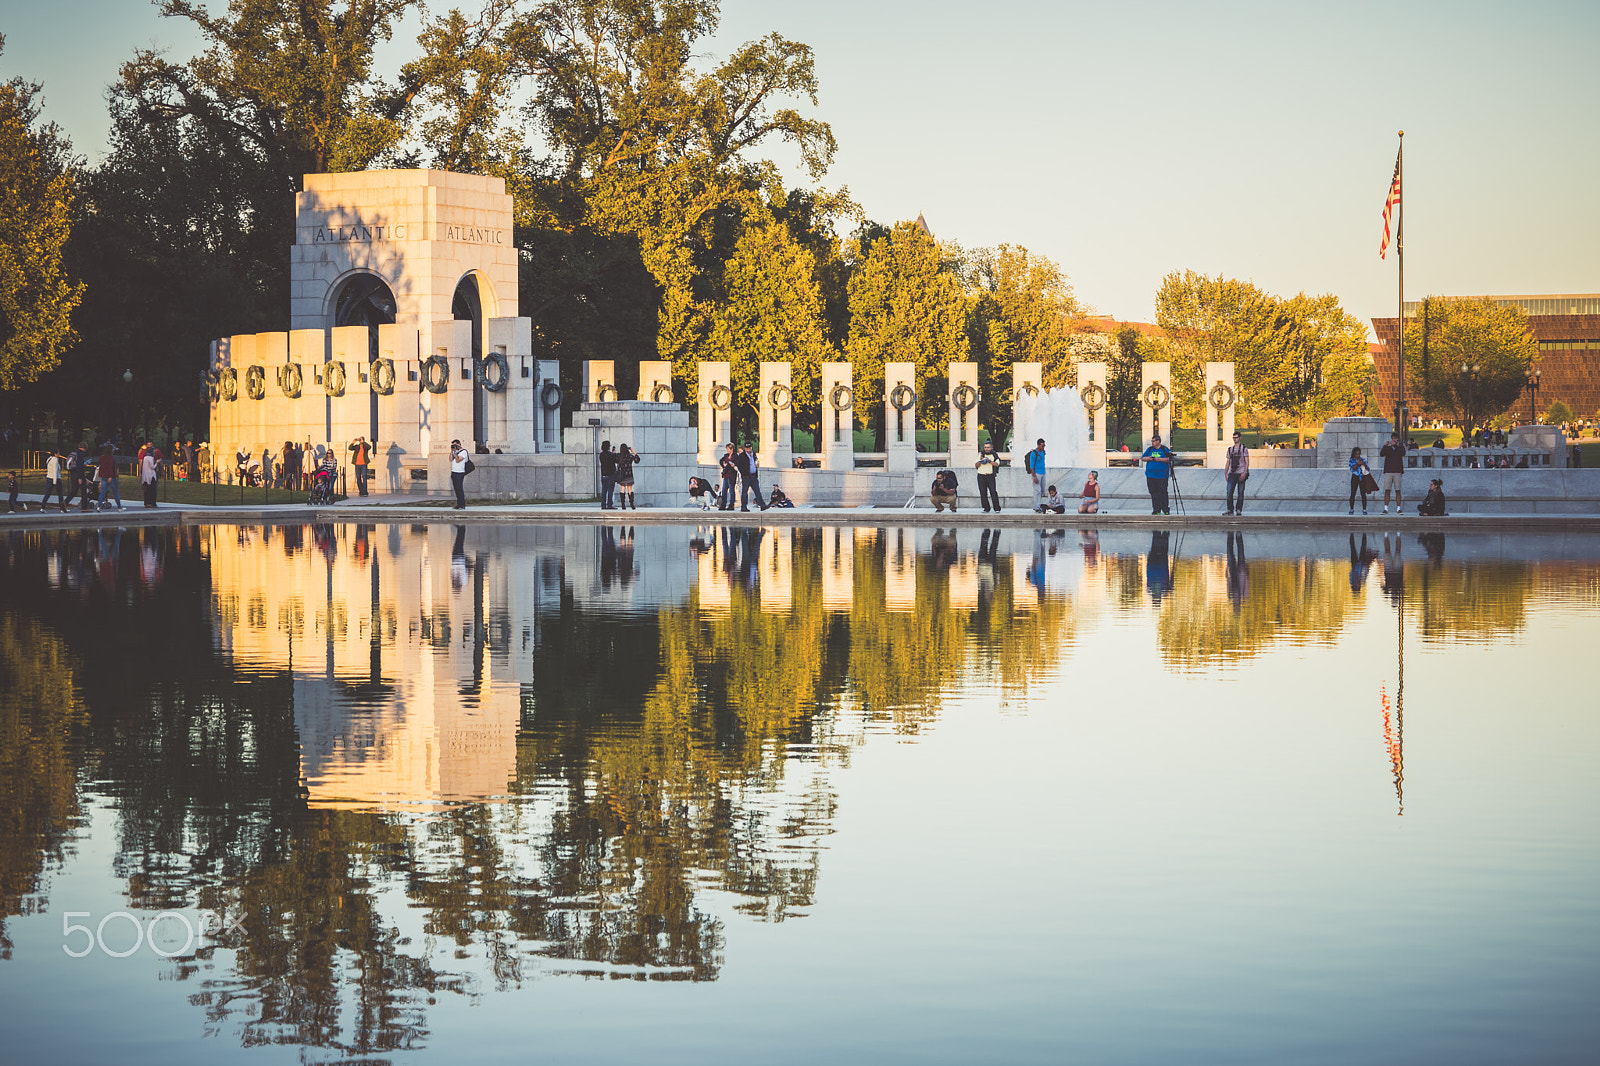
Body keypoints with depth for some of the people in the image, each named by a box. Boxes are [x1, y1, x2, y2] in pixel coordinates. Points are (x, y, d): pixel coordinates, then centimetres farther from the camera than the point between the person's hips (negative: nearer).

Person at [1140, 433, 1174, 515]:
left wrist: (1160, 459, -16)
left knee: (1162, 492, -7)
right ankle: (1156, 510, 7)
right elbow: (1143, 458, 14)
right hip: (1151, 476, 4)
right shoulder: (1149, 449, 13)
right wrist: (1148, 458, -6)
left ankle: (1166, 510, 0)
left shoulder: (1165, 449, 1)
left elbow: (1170, 459, -7)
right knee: (1154, 493, 2)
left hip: (1162, 475, -4)